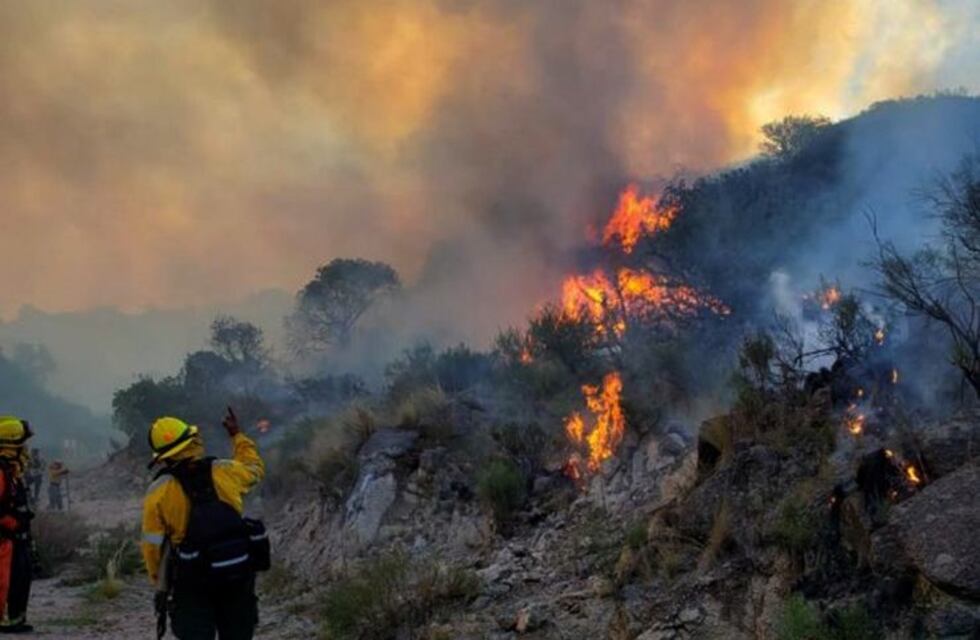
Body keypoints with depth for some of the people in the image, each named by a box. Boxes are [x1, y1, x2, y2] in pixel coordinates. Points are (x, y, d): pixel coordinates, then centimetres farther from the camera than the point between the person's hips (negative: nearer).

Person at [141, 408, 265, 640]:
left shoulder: (159, 492, -12)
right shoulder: (225, 472, -5)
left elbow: (153, 546, -7)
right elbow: (254, 468, 19)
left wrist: (160, 582, 9)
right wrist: (237, 435, 31)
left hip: (192, 582, -2)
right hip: (238, 575, 2)